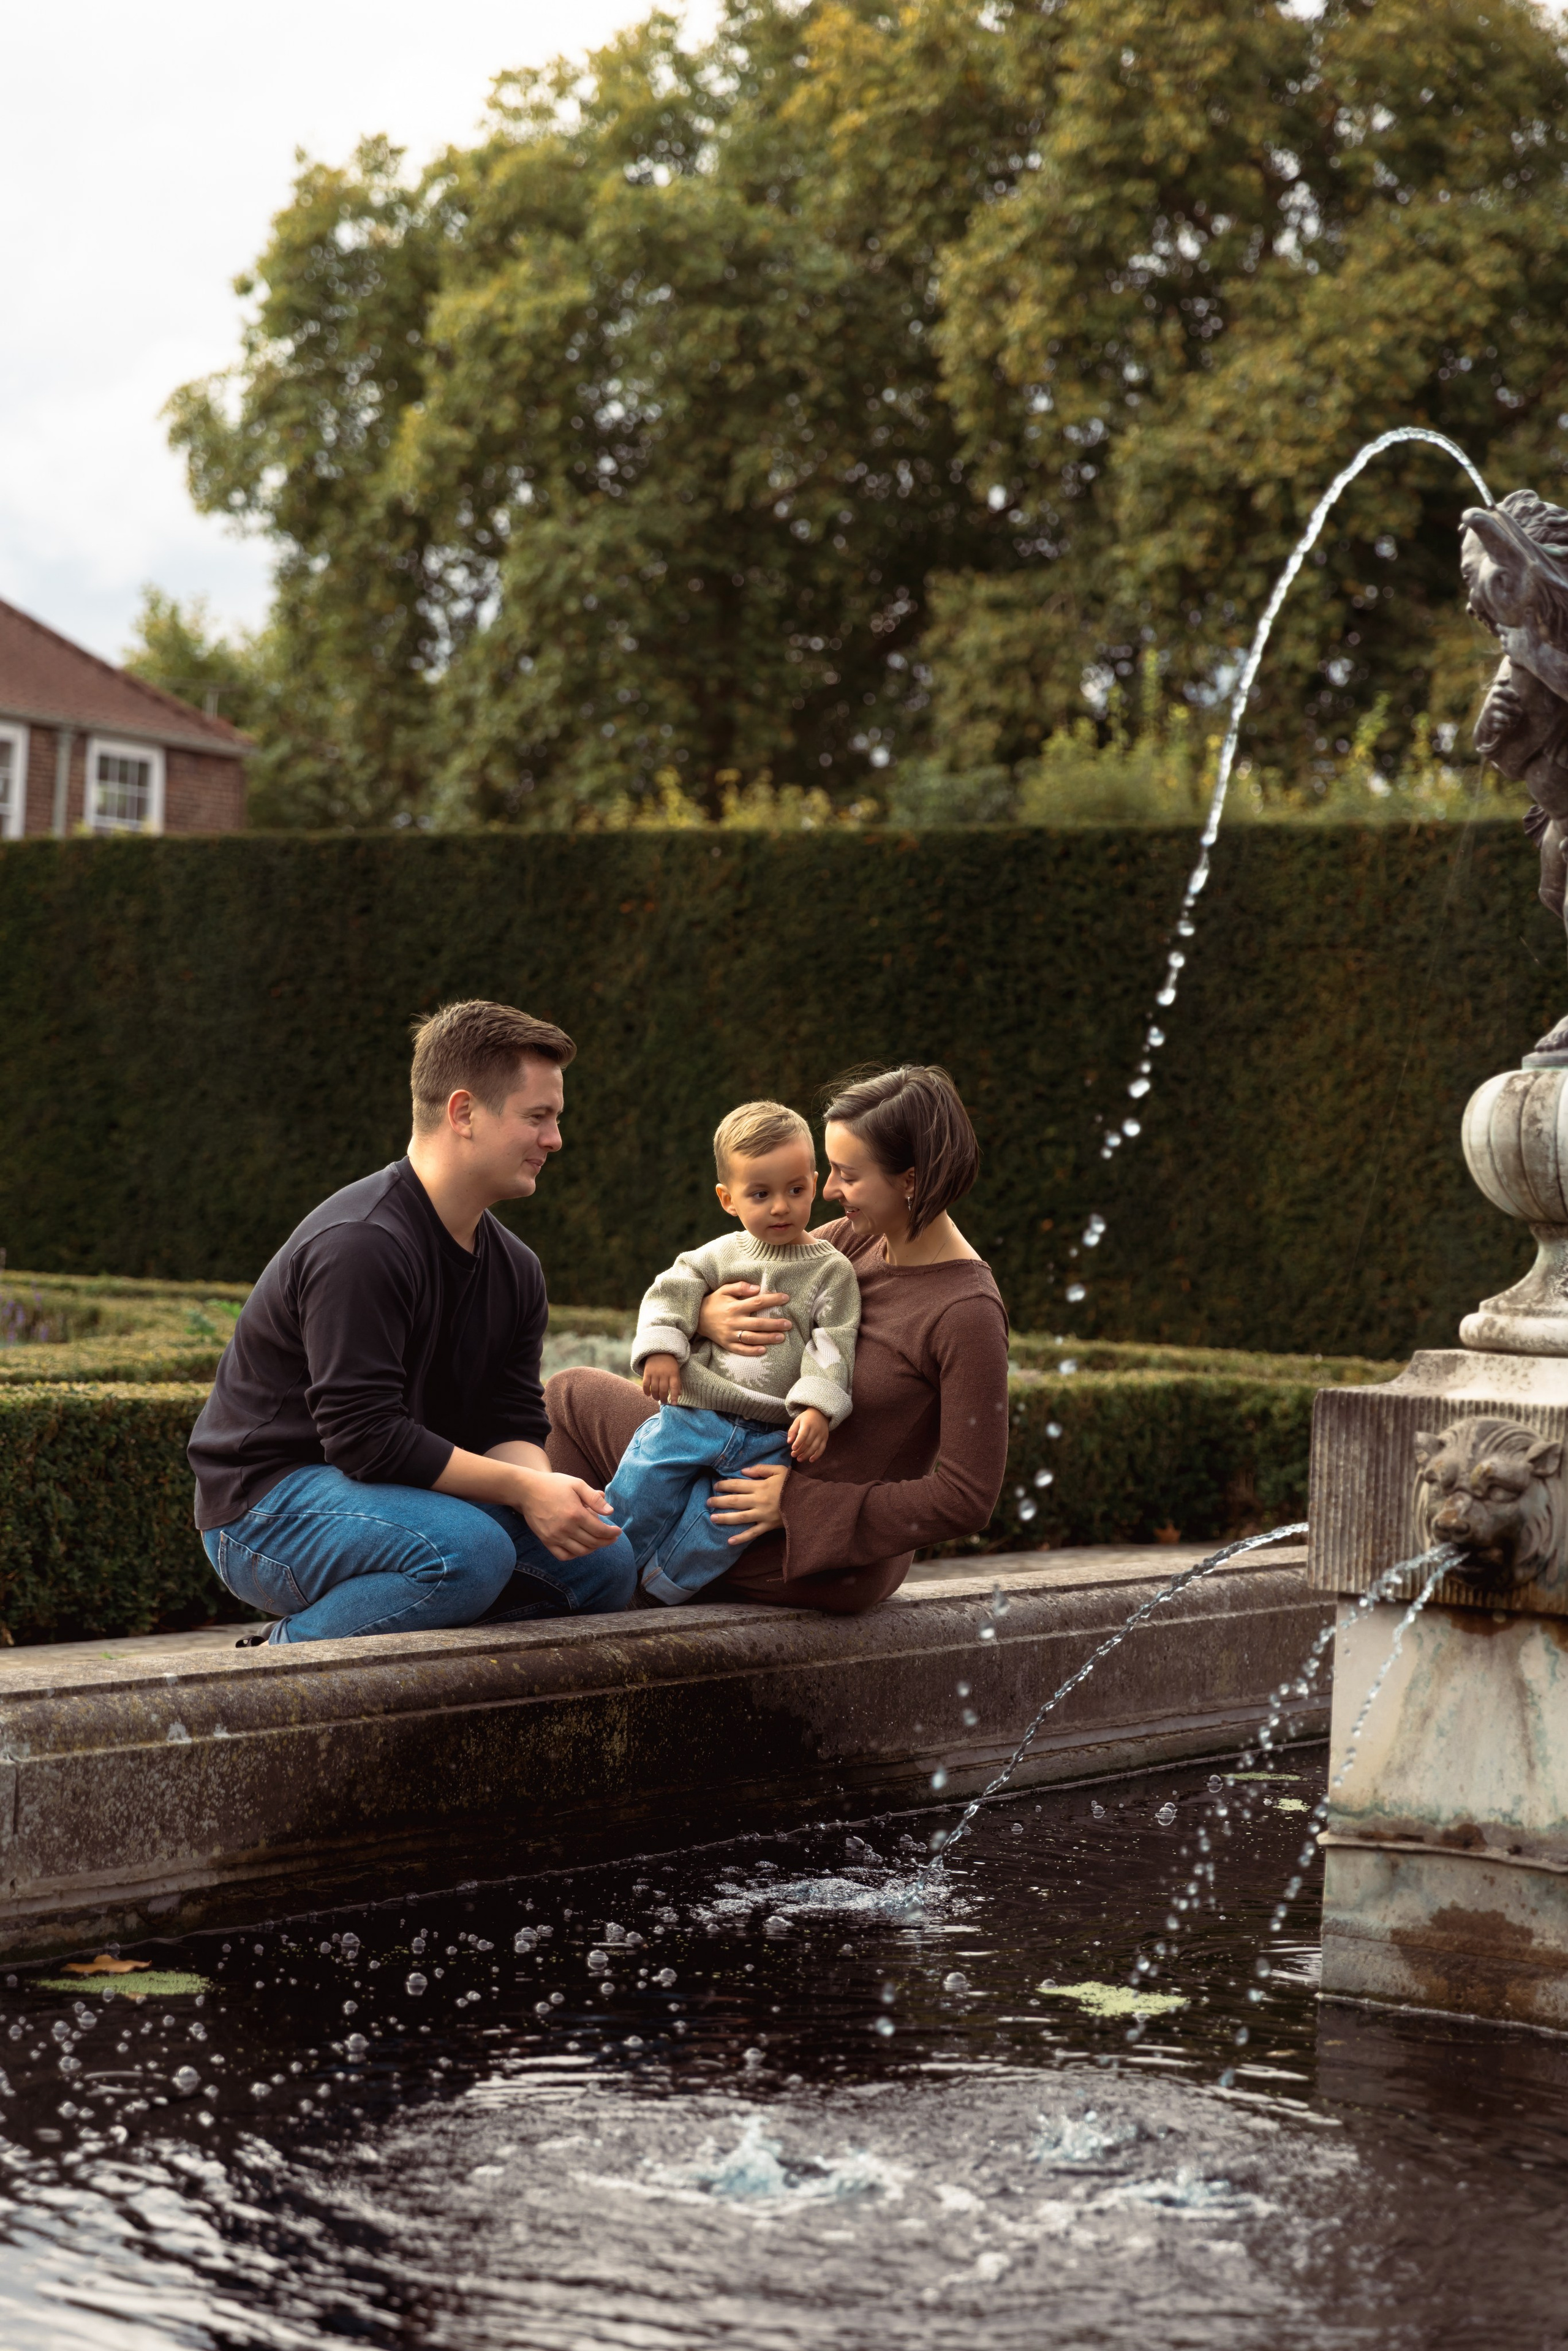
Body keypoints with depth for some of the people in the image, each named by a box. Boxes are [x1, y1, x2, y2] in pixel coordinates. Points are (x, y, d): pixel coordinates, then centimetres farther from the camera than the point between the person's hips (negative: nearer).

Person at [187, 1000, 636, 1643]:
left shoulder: (513, 1267, 8)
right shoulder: (360, 1245, -23)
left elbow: (512, 1425, 5)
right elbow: (366, 1437, -27)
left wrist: (543, 1487, -19)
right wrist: (523, 1488, -23)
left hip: (399, 1492, 9)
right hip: (266, 1502, -9)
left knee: (604, 1561, -3)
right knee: (471, 1551, -34)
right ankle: (290, 1649, -14)